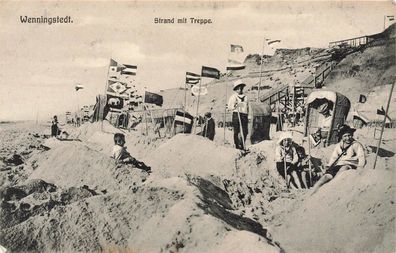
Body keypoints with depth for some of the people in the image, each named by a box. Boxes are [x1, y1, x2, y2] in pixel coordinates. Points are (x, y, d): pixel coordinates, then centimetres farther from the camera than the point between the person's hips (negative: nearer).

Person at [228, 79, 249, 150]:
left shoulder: (245, 97, 18)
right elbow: (229, 107, 0)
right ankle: (237, 145, 3)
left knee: (245, 132, 0)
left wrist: (247, 116, 15)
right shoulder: (233, 97, 3)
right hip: (236, 115, -4)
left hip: (244, 115, 4)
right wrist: (234, 106, -20)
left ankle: (242, 145, 13)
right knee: (236, 131, -3)